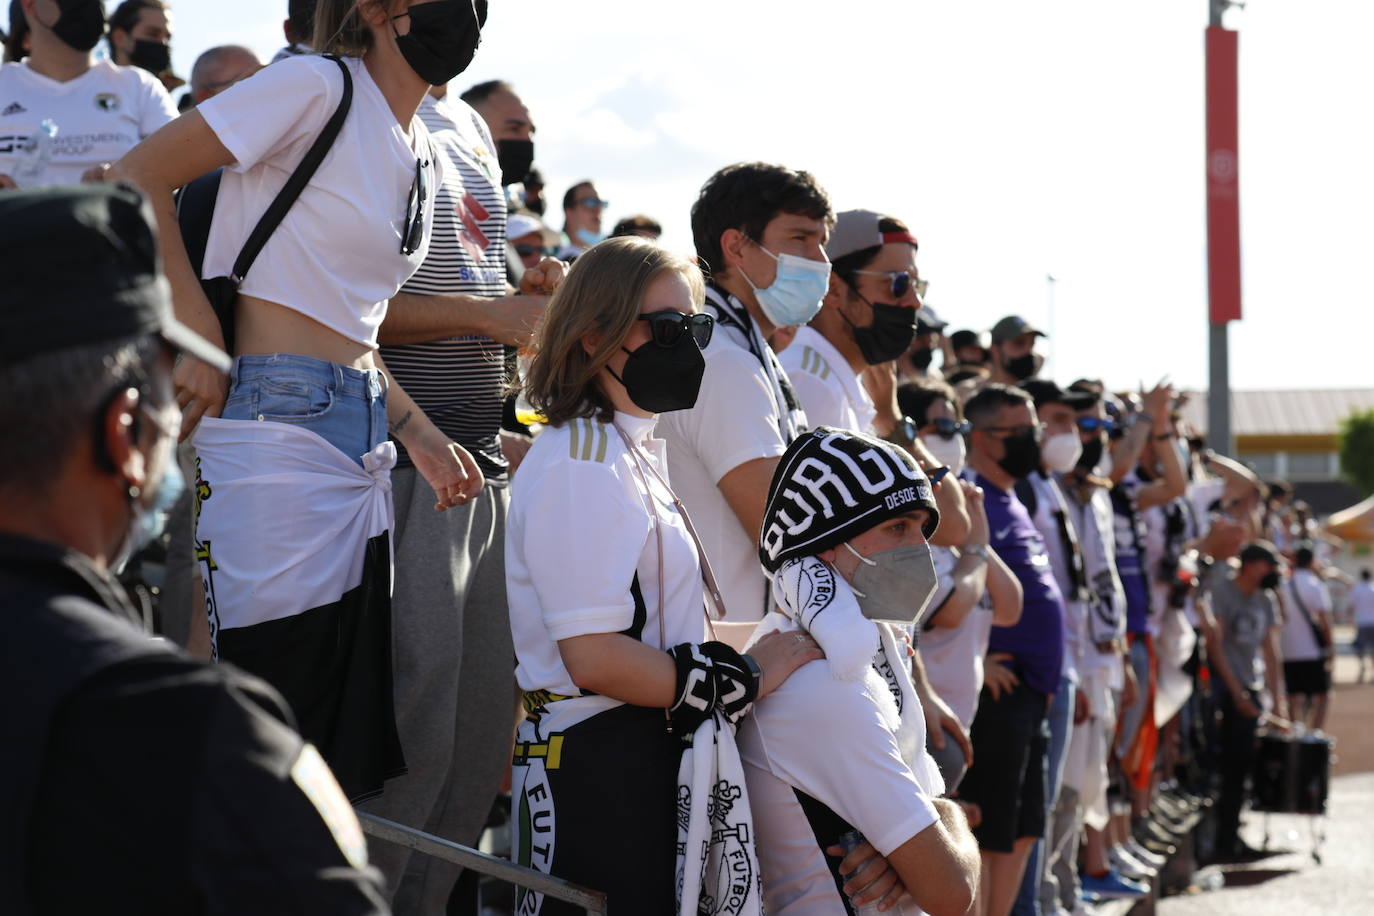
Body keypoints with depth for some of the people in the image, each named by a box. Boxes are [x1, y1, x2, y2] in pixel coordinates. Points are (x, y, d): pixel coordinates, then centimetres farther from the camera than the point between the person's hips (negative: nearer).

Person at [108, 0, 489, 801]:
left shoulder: (424, 157, 17)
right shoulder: (319, 87, -9)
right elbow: (138, 179, -12)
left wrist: (420, 435, 13)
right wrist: (201, 338, -13)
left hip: (360, 441, 9)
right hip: (274, 424, -9)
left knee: (355, 727, 8)